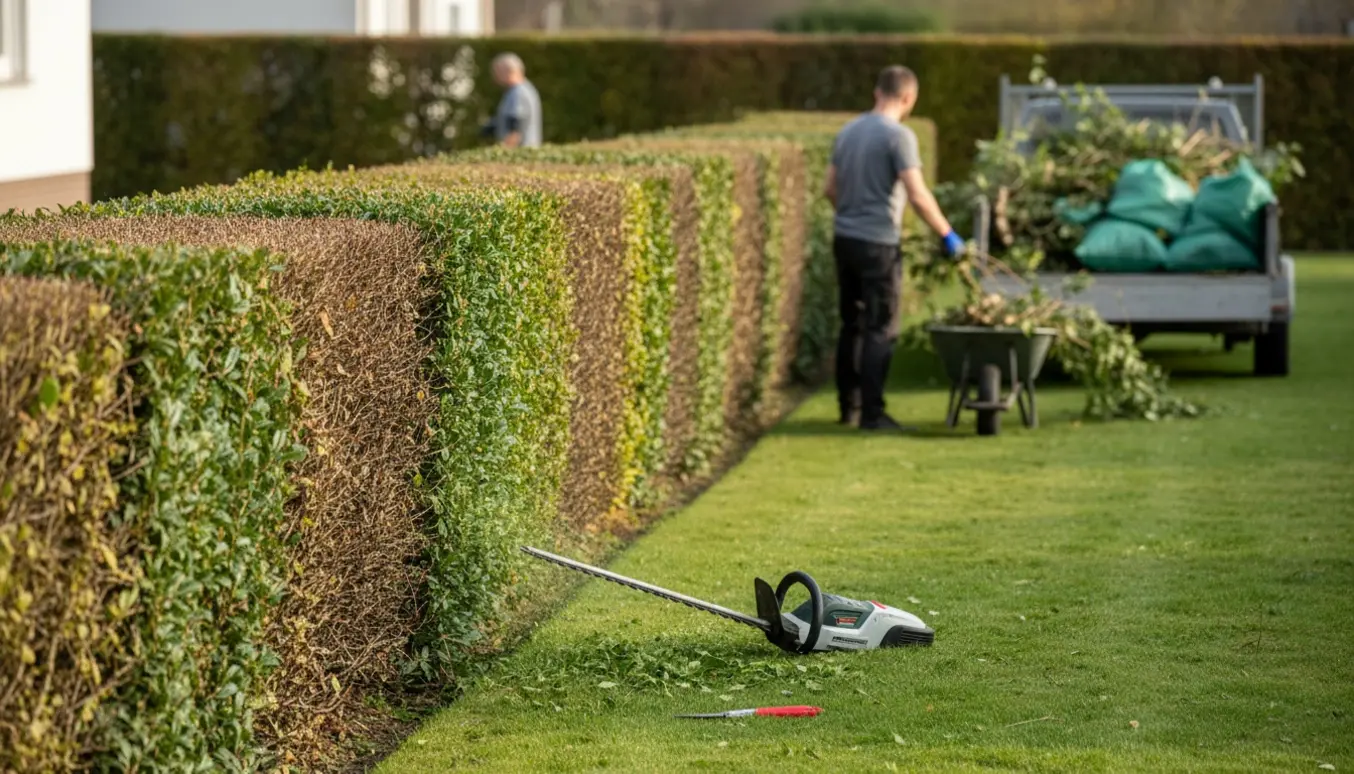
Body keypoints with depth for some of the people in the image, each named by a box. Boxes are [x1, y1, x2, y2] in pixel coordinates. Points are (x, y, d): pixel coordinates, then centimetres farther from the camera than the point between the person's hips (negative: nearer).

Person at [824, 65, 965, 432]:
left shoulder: (848, 132, 10)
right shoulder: (899, 136, -13)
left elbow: (831, 188, 16)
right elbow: (918, 195, -19)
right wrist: (947, 234, -10)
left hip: (844, 237, 7)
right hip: (878, 243, -7)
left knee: (852, 325, 16)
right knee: (880, 330, -2)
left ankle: (849, 405, 22)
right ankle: (871, 413, -3)